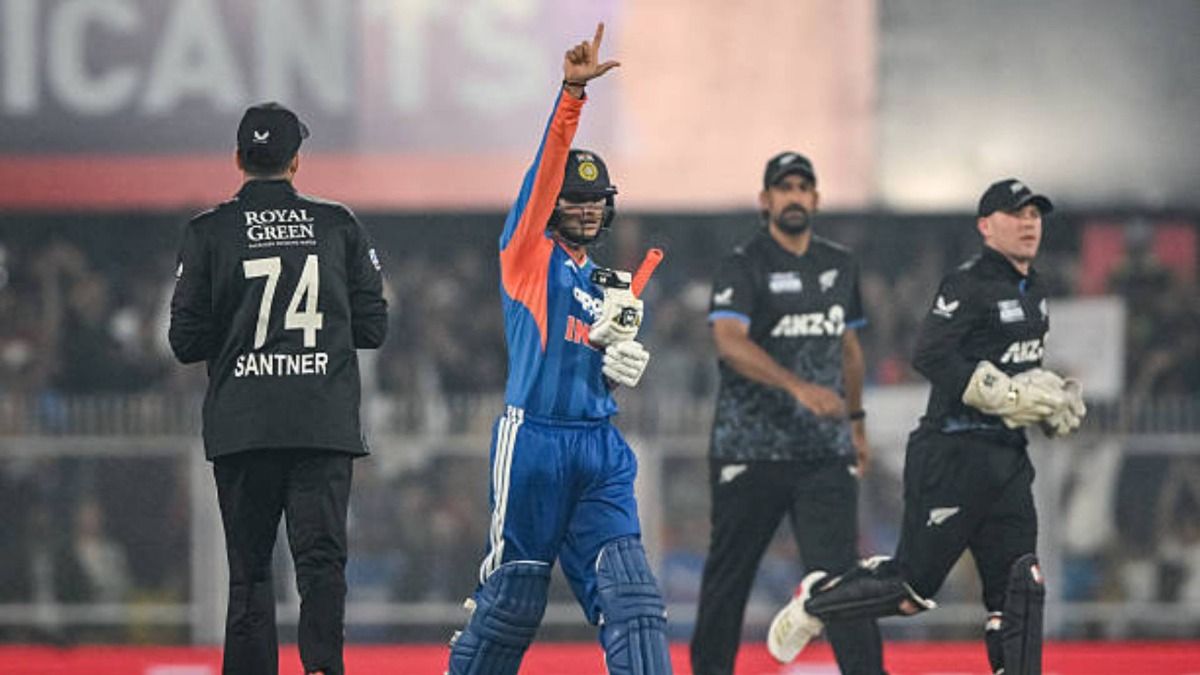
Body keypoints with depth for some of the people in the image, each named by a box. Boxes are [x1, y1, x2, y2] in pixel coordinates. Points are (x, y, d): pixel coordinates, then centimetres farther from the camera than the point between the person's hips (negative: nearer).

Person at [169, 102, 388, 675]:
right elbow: (372, 327, 7)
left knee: (249, 568, 8)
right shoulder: (339, 226, 5)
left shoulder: (208, 233, 1)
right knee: (321, 556, -4)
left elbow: (186, 342, 0)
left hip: (242, 429, 0)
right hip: (325, 426, 0)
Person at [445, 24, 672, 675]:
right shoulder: (527, 254, 2)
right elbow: (546, 168, -11)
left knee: (631, 596, -5)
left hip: (601, 450, 5)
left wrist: (625, 364, 3)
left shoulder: (611, 287, 20)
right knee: (511, 599, -1)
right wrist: (572, 93, -23)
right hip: (533, 440, -5)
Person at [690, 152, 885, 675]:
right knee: (730, 573, 6)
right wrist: (799, 386, -34)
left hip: (824, 453, 3)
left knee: (839, 568, -7)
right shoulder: (744, 265, -6)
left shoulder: (839, 265, 13)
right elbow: (730, 341, -23)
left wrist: (856, 421, 25)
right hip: (750, 450, -3)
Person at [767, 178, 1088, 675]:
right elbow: (930, 356, -24)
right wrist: (1007, 396, -25)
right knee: (912, 586, -2)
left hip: (1007, 457, 8)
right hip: (952, 456, -8)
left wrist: (1053, 401, 10)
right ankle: (814, 602, 20)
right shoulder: (968, 286, -13)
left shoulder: (1034, 293, 16)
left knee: (1019, 586, 0)